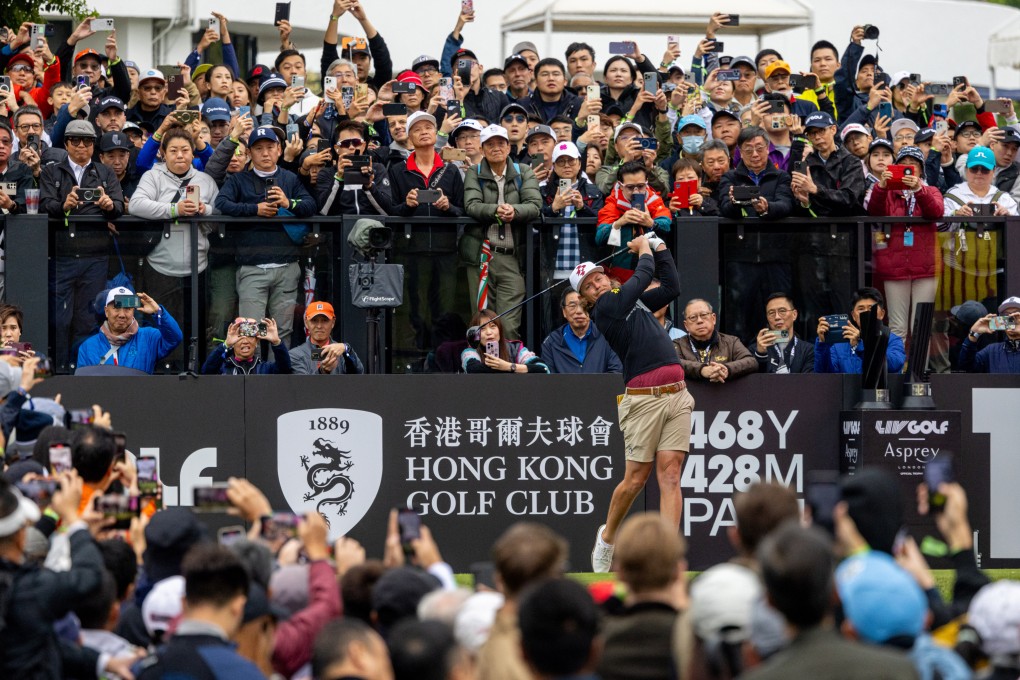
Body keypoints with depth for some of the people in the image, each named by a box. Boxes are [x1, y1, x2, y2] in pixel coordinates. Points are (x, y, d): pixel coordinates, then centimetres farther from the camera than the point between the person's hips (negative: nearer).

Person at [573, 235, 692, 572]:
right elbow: (643, 277, -6)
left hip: (676, 395, 6)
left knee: (670, 474, -4)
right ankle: (607, 536, 23)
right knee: (636, 478, -2)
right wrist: (644, 249, 11)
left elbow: (671, 286, 26)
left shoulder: (633, 302, 20)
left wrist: (660, 247, 22)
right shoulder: (605, 308, -4)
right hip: (643, 400, -6)